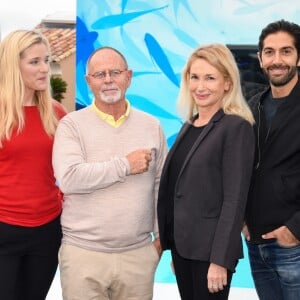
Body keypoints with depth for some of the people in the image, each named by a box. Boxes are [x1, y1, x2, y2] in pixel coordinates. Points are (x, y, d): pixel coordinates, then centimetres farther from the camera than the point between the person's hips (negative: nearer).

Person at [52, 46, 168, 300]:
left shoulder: (151, 126, 7)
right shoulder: (72, 125, -3)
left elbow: (162, 183, 11)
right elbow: (68, 178, -17)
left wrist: (161, 234, 9)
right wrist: (125, 165, -14)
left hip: (139, 252, 3)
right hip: (83, 252, -2)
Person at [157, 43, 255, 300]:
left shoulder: (237, 127, -11)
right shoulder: (189, 125, 10)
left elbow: (235, 199, -15)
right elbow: (178, 190, 11)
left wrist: (220, 259, -18)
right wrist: (175, 248, 13)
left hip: (210, 249, -7)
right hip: (183, 244, 7)